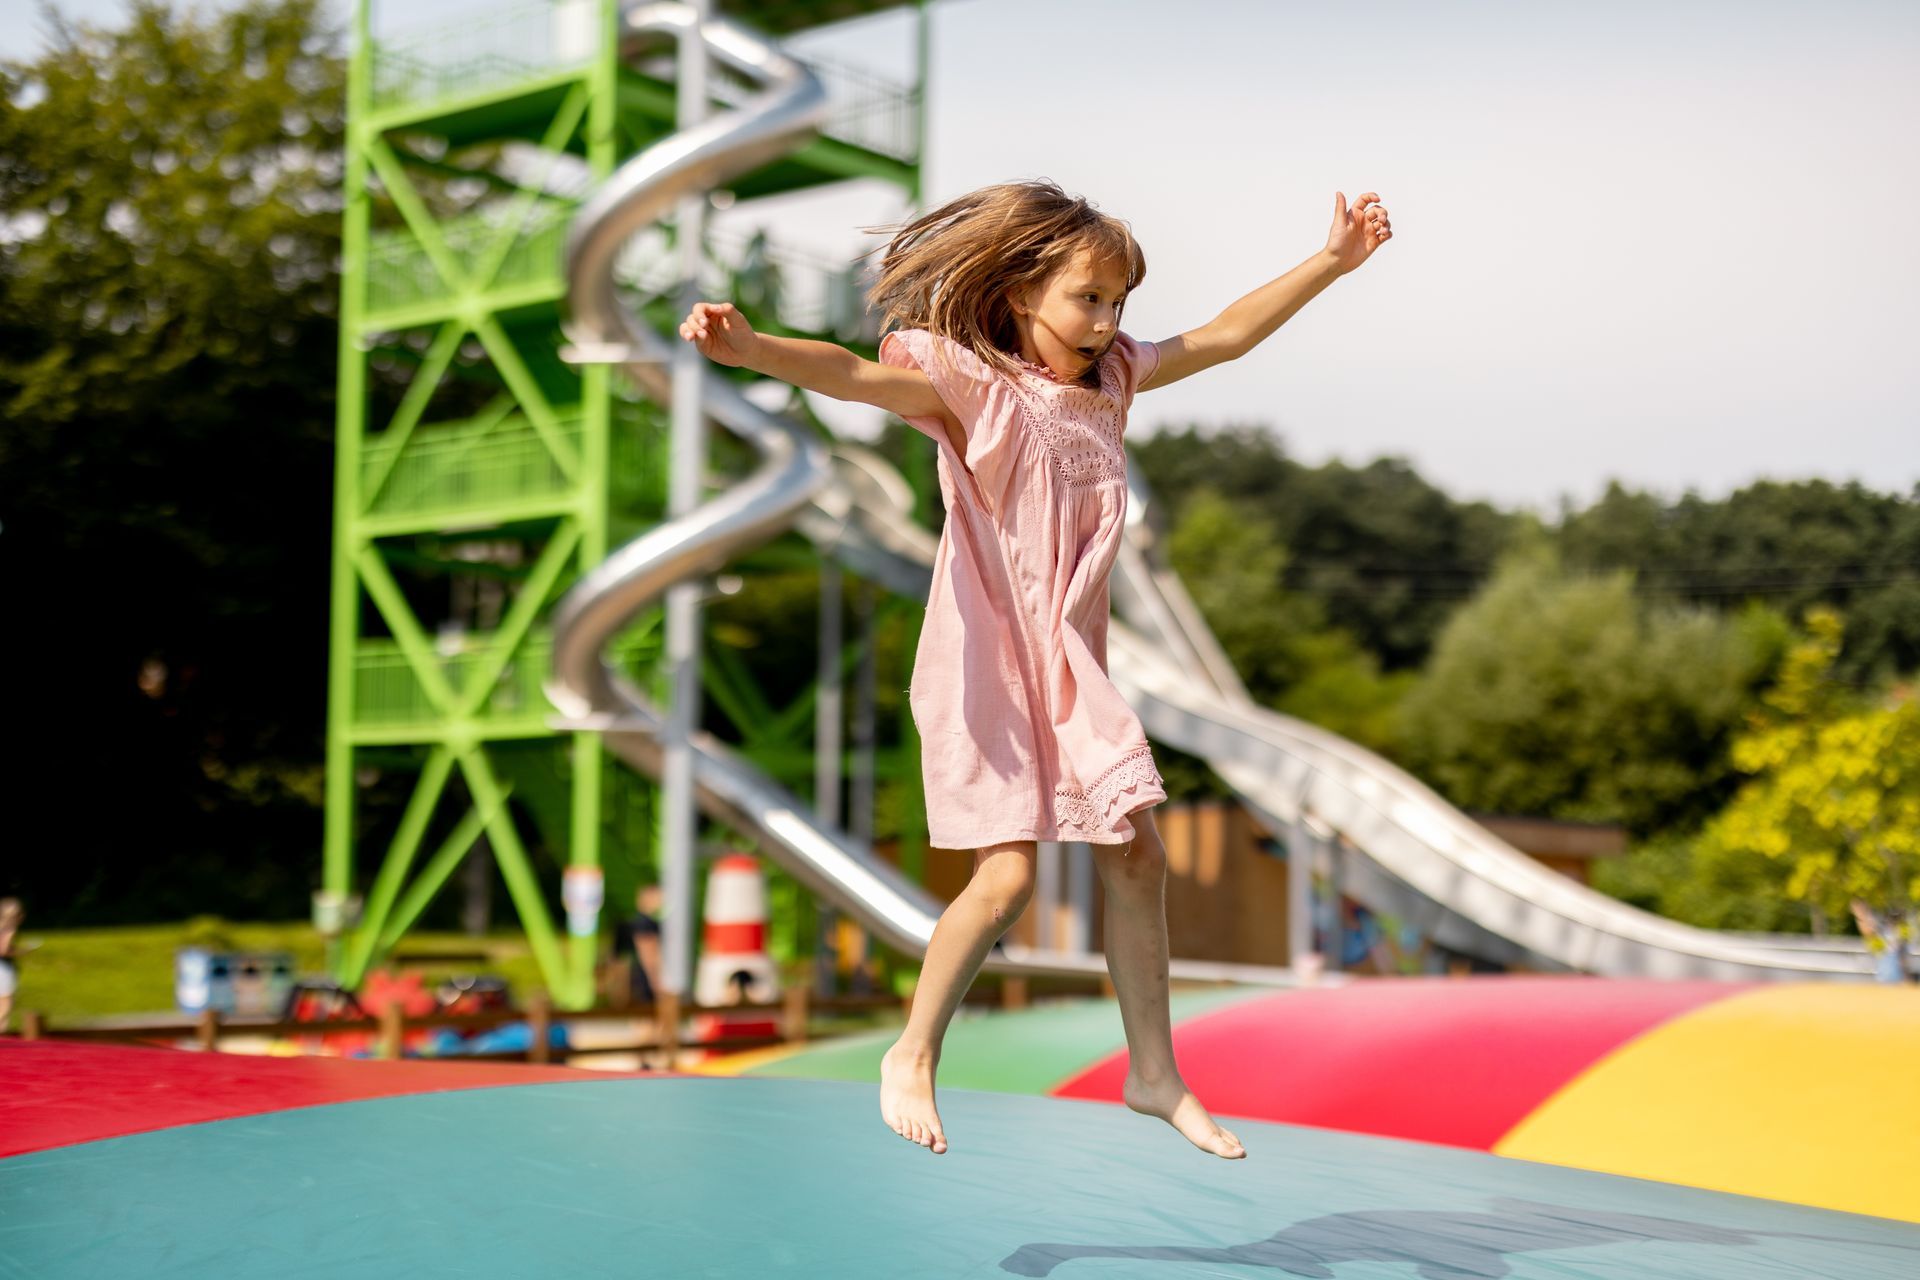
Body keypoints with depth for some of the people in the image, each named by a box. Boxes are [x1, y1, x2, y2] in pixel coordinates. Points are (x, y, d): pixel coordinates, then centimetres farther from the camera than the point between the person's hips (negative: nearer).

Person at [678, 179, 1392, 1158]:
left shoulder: (1110, 378, 7)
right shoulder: (970, 382, -14)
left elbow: (1225, 335, 16)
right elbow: (857, 375, -31)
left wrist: (1333, 262, 16)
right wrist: (750, 348, -49)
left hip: (1072, 670, 7)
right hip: (988, 668, -7)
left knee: (1136, 857, 8)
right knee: (1008, 872, -12)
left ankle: (1153, 1071, 23)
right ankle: (912, 1058, 11)